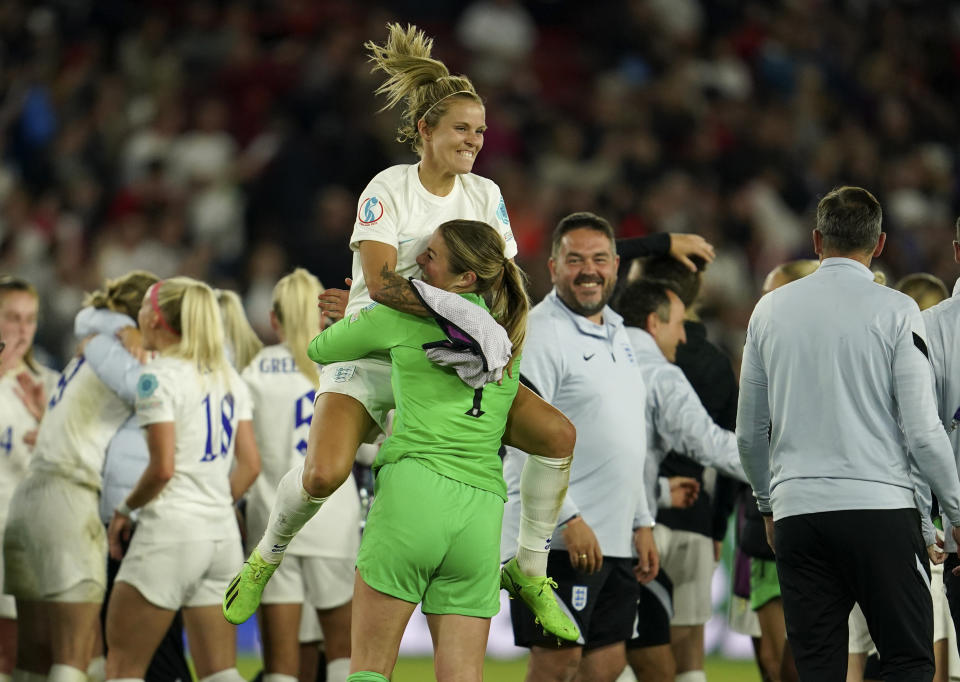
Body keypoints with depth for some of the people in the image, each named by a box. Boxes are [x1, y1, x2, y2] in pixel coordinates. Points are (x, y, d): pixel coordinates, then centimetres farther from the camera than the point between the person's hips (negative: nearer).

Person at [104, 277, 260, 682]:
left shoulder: (158, 376, -9)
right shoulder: (227, 377, 13)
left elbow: (163, 467, -16)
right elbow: (250, 464, 11)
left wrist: (126, 509, -2)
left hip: (171, 529, -7)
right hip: (223, 534, 7)